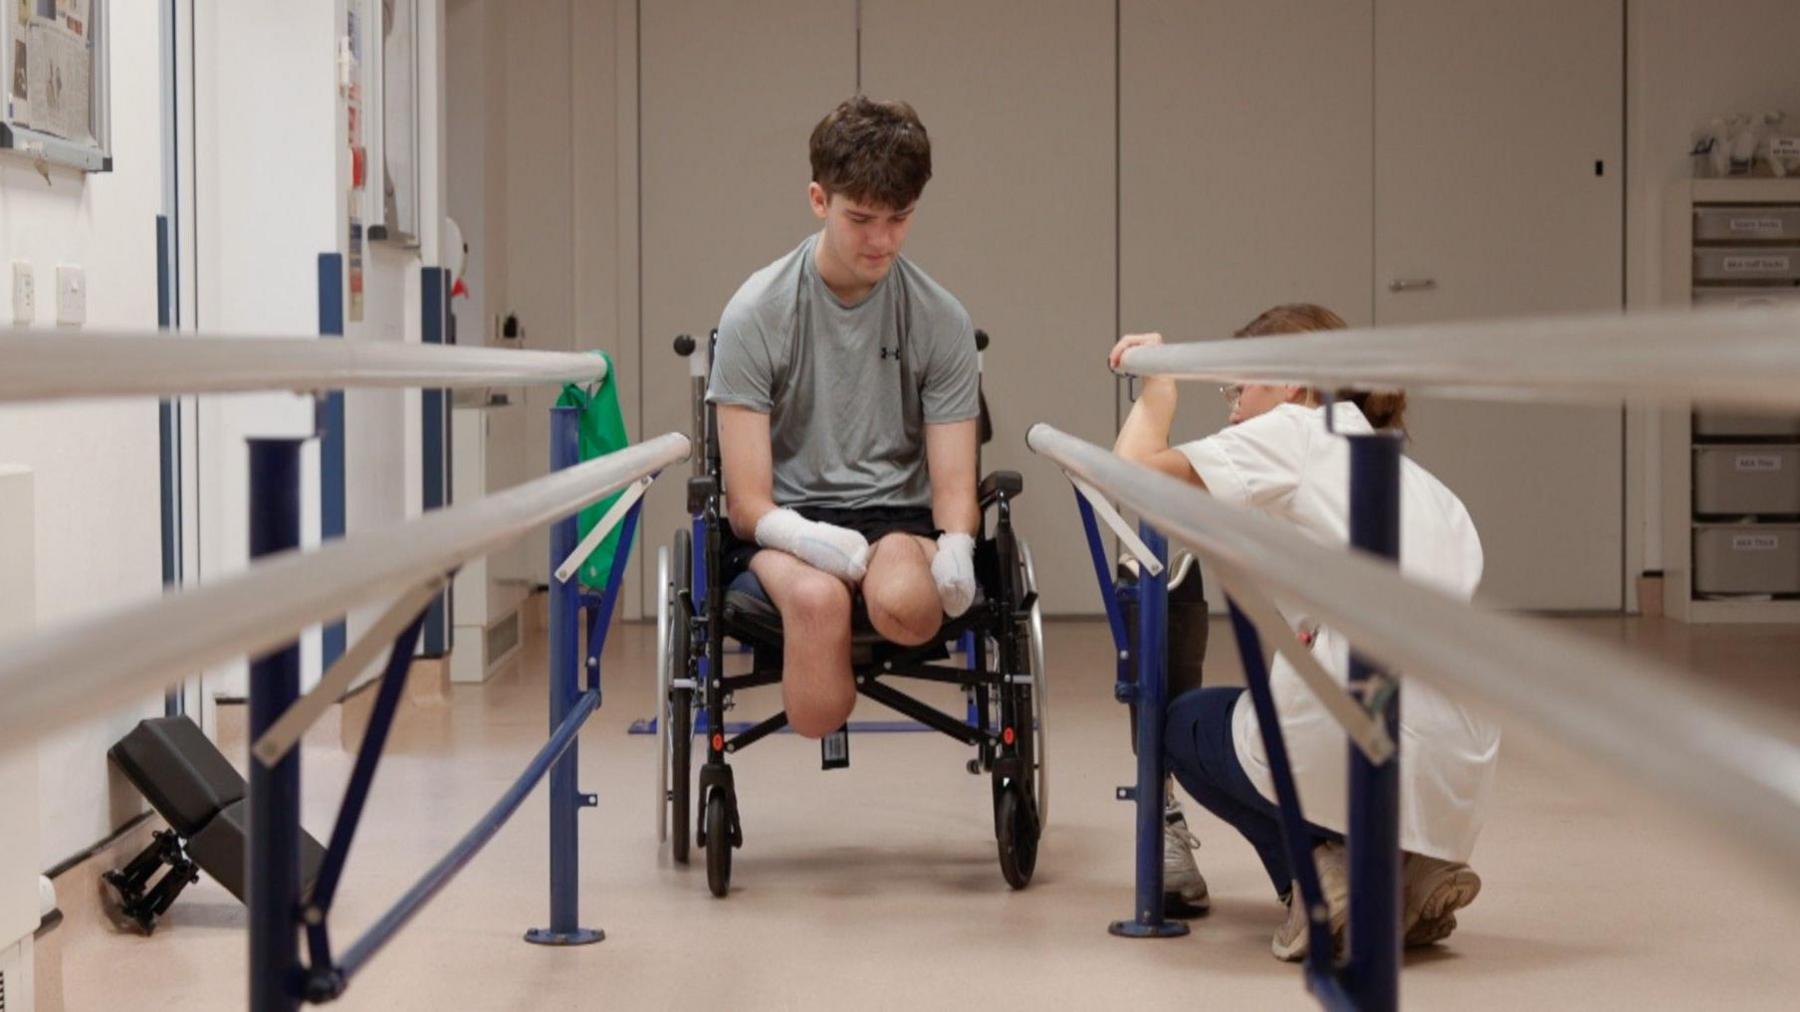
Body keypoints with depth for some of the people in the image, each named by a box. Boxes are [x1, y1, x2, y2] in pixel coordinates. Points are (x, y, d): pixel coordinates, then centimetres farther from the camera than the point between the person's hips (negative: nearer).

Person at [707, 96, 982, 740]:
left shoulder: (941, 320, 3)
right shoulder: (756, 313, -3)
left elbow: (954, 485, 1)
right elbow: (748, 501, -5)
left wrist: (955, 549, -23)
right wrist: (813, 540, -28)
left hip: (899, 519, 0)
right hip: (788, 524, 0)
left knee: (903, 597, -38)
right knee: (817, 596, -38)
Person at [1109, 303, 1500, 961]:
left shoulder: (1297, 433, 3)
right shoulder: (1423, 483, 23)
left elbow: (1134, 470, -4)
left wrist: (1158, 386, 13)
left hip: (1351, 756, -6)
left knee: (1186, 723, 26)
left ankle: (1315, 868, 1)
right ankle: (1412, 869, 12)